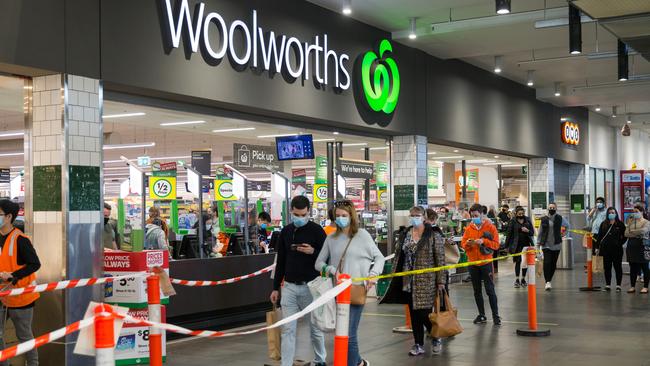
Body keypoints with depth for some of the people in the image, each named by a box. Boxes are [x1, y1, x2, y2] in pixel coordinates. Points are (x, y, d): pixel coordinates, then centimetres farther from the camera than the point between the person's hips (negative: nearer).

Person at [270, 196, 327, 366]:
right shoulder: (286, 231, 8)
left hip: (310, 287, -3)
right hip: (289, 287, 3)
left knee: (315, 327, 9)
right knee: (288, 329, 1)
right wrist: (276, 288, 12)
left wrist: (313, 252, -23)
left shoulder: (316, 230, -5)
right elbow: (281, 261, 14)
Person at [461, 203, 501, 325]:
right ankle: (482, 315, 18)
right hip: (473, 263, 4)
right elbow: (463, 244, 7)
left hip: (486, 262, -4)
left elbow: (496, 245, -7)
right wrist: (468, 243, -15)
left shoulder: (490, 227, -4)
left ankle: (495, 315, 4)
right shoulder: (469, 228, 6)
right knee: (477, 291, 9)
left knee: (490, 290, -3)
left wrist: (484, 241, -20)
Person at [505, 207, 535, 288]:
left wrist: (527, 231, -15)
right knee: (518, 261, -1)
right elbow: (509, 234, -3)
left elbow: (532, 233, 8)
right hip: (517, 245, -3)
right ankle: (517, 280, 3)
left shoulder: (528, 221, 6)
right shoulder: (513, 222, -2)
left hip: (526, 244, 3)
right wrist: (507, 246, -7)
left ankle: (523, 279, 18)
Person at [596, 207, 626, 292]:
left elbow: (625, 236, 1)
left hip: (617, 250, -3)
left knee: (618, 267, 2)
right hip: (606, 250, 3)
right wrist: (600, 244, 5)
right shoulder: (603, 224, 11)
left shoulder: (620, 224, 1)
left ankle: (618, 286, 7)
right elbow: (599, 236, 13)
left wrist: (620, 243, -5)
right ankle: (608, 285, 12)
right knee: (607, 268, 6)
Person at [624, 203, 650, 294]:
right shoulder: (630, 221, 15)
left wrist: (632, 232, -5)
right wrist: (636, 234, -8)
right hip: (632, 246, 4)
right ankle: (632, 286, 12)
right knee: (633, 268, 7)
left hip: (642, 246, -4)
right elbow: (626, 234, 6)